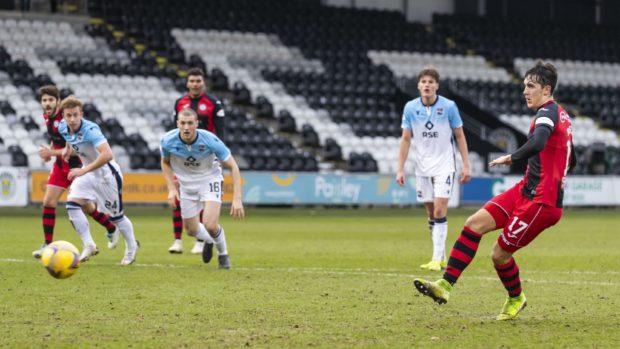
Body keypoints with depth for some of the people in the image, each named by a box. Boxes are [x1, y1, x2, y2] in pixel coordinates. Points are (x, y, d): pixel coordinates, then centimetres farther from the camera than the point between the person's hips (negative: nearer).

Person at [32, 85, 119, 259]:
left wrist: (52, 153, -25)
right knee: (48, 202, -4)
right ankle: (47, 245, 1)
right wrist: (50, 149, 3)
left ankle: (112, 229, 30)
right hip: (60, 166, 7)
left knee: (85, 205, 4)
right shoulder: (47, 117, 2)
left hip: (77, 166, -7)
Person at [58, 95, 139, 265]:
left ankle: (132, 247, 31)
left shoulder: (90, 130, -32)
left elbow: (107, 155, -45)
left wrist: (83, 170, -45)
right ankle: (89, 246, -6)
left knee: (115, 216, 5)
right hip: (87, 172, 7)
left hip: (106, 173, -7)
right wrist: (68, 150, -2)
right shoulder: (63, 128, -9)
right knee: (72, 205, -14)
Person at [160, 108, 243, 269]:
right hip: (186, 184, 3)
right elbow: (165, 162, 2)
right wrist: (171, 189, -8)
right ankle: (209, 240, 46)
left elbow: (233, 166, -20)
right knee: (191, 230, 9)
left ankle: (223, 254, 11)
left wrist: (237, 199, -27)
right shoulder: (168, 141, -23)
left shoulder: (210, 140, -30)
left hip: (209, 179, -3)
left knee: (210, 225, -21)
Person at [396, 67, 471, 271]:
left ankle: (438, 258, -13)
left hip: (444, 166, -3)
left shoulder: (449, 107, -8)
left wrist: (466, 165, -4)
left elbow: (460, 136, 0)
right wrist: (400, 169, 1)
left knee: (439, 211, -13)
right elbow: (405, 139, 5)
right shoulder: (410, 108, -1)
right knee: (431, 214, 7)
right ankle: (439, 258, 15)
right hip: (422, 168, 3)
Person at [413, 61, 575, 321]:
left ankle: (516, 299, 27)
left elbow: (537, 143, -37)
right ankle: (446, 285, -2)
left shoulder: (548, 113, -15)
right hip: (525, 192, 10)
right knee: (474, 224, -2)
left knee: (499, 254, -1)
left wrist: (510, 158, -23)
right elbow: (570, 162, 27)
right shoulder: (560, 115, 16)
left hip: (541, 202, -10)